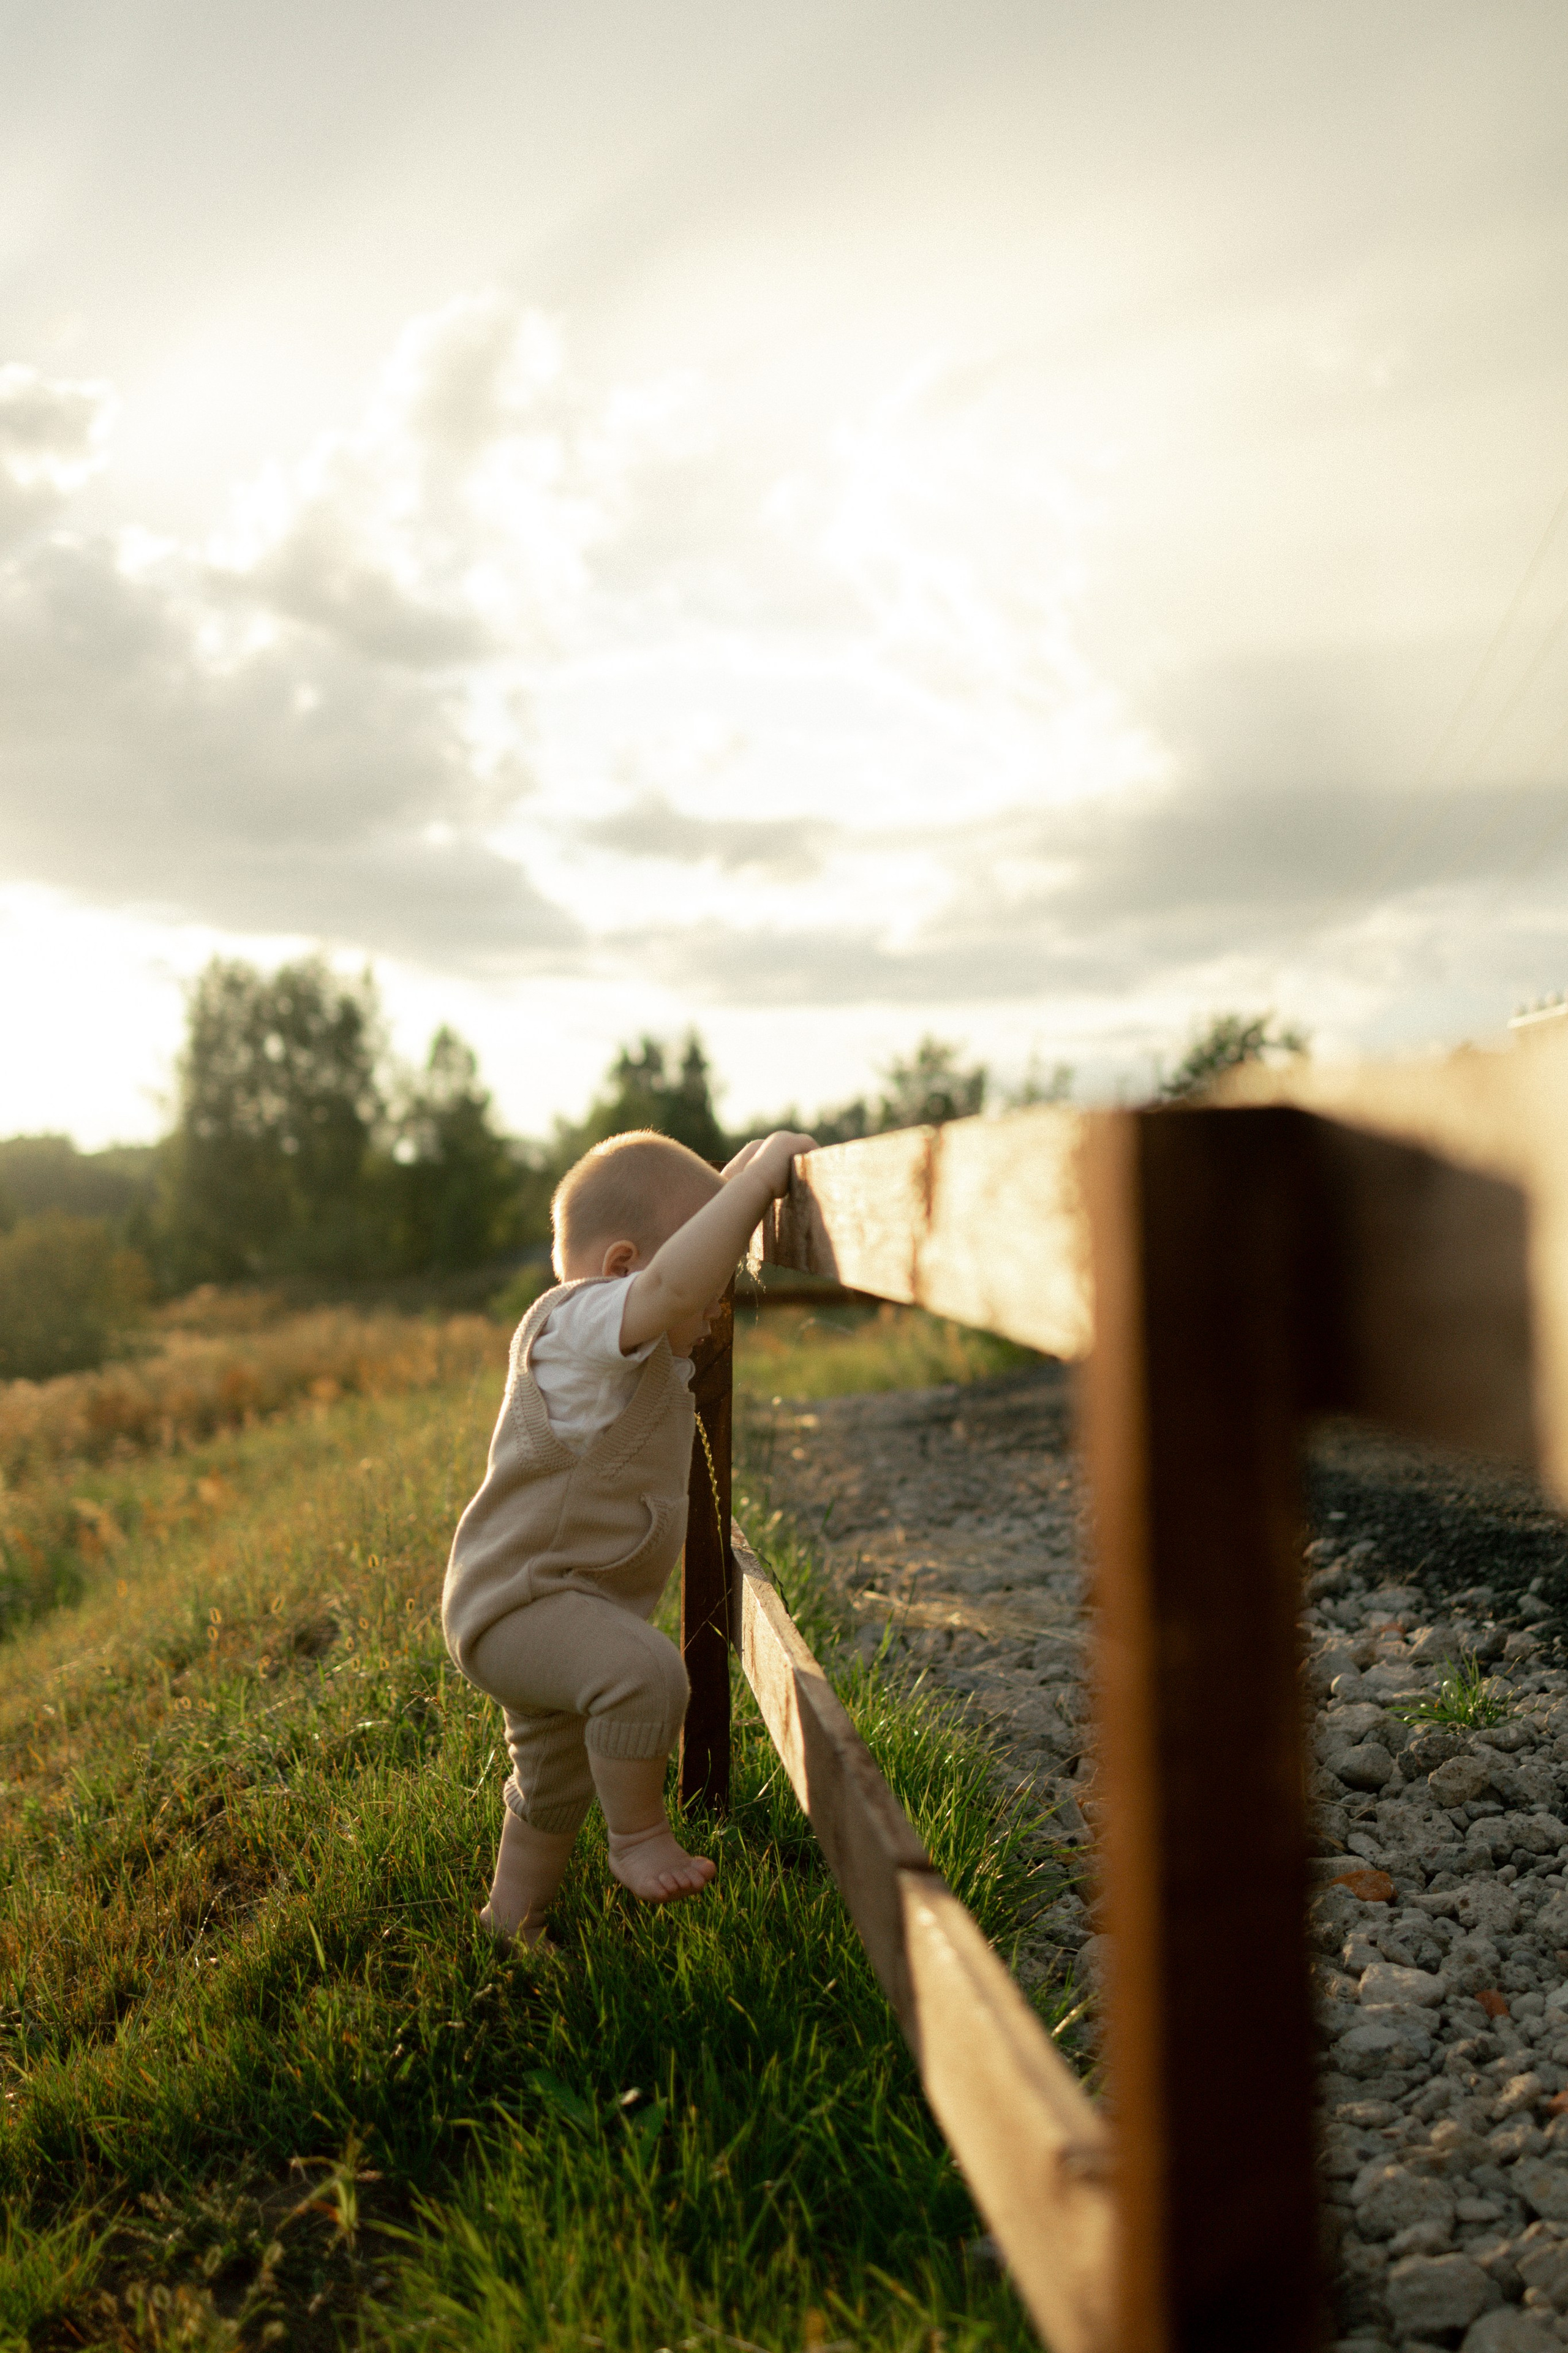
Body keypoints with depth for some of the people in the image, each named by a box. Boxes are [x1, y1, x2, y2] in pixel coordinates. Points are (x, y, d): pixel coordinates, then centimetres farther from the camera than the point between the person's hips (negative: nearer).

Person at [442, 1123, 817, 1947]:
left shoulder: (644, 1346, 9)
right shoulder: (578, 1326, -22)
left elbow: (697, 1223, 22)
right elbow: (675, 1279, -43)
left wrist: (746, 1170, 5)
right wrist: (760, 1173, -39)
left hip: (553, 1609, 10)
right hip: (516, 1603, -10)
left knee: (555, 1784, 24)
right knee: (646, 1670, -35)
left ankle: (510, 1921, 44)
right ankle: (638, 1836, -14)